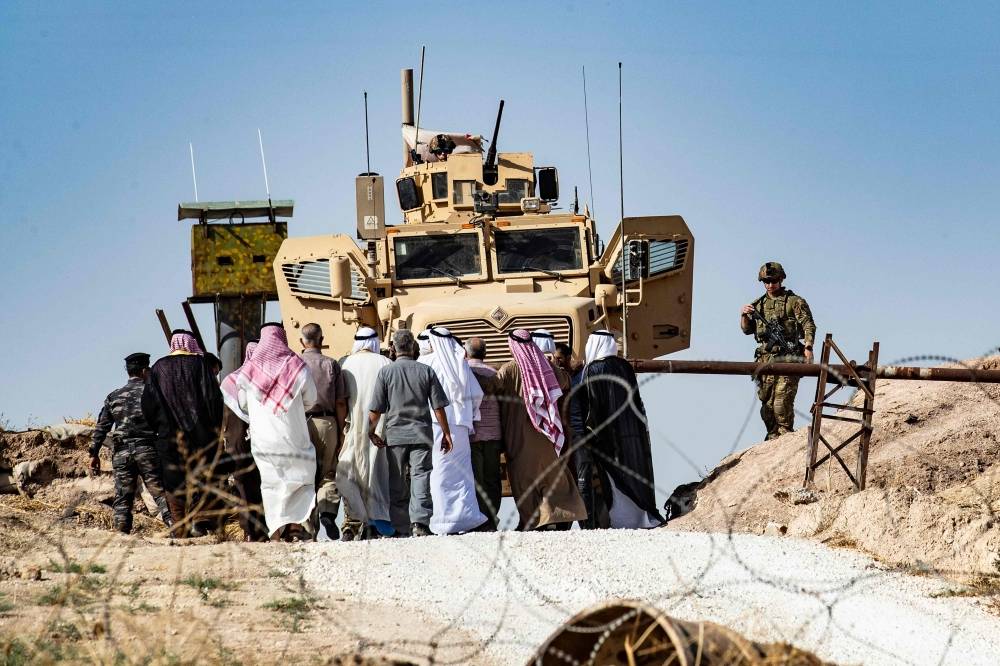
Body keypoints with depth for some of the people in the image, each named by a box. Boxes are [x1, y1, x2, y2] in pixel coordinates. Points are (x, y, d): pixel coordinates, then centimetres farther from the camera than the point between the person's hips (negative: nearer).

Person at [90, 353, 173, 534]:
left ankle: (121, 533, -3)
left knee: (122, 499, 5)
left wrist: (94, 454, 12)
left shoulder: (113, 397, 10)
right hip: (147, 450, -3)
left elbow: (101, 427, 8)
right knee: (161, 492, -3)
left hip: (122, 453, 3)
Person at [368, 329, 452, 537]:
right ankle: (420, 522, -20)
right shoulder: (426, 371, 2)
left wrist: (371, 432, 11)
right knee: (421, 477, -4)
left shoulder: (386, 372, 0)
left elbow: (375, 409, -1)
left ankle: (401, 528, 7)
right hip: (421, 434, 0)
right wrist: (446, 434, 9)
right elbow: (438, 407, 2)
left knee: (397, 484, 7)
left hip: (395, 434, 0)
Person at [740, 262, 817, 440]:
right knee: (767, 402, 4)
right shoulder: (758, 304, 18)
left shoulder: (795, 302, 4)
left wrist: (808, 347, -17)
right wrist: (744, 316, -4)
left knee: (782, 400, -15)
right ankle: (773, 436, 10)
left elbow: (809, 326, -2)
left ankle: (785, 435, -8)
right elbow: (747, 330, 17)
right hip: (765, 358, 5)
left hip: (787, 358, -5)